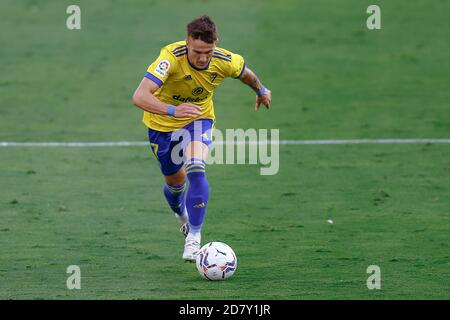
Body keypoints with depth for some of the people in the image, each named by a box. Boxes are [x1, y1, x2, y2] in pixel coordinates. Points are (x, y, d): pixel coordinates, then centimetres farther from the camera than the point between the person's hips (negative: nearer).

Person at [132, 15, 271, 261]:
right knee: (174, 180, 16)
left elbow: (245, 73, 2)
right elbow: (139, 97, -48)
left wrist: (260, 91, 22)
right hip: (162, 123, -1)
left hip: (199, 119, 1)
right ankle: (181, 214, 52)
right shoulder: (171, 58, -37)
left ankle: (194, 236, -20)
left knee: (196, 171, -27)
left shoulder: (225, 62, -25)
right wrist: (173, 110, -64)